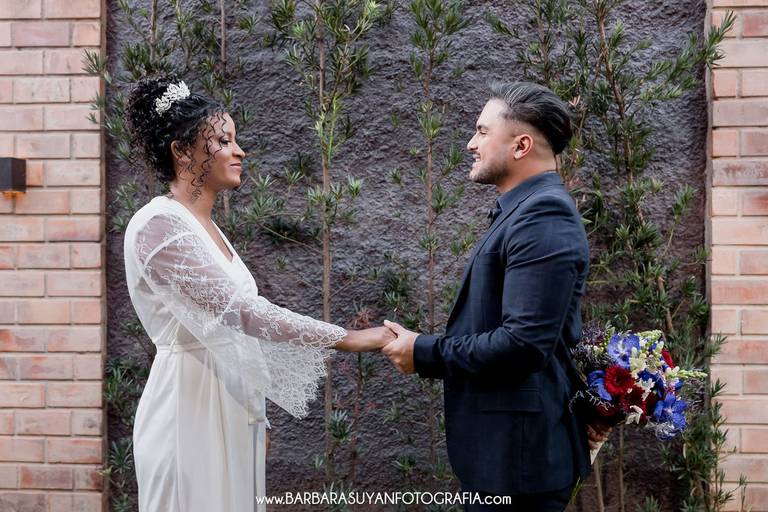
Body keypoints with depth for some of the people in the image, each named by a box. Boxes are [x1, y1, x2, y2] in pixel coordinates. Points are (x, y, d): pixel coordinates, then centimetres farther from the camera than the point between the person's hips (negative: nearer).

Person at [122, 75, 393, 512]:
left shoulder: (207, 228, 13)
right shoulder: (158, 226, -16)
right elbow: (238, 309, -25)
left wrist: (254, 414, 18)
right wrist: (346, 338, -24)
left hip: (229, 410, 9)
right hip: (191, 411, -8)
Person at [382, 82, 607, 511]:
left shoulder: (542, 216, -17)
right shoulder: (528, 210, 13)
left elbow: (524, 342, -25)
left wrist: (423, 353, -15)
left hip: (520, 450, -9)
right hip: (508, 446, 9)